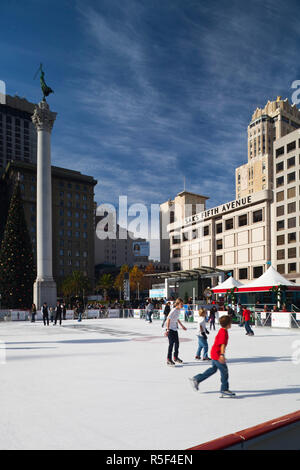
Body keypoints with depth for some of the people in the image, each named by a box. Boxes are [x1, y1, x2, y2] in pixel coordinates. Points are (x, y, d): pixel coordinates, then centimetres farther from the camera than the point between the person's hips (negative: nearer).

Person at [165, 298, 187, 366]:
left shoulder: (179, 310, 7)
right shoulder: (174, 310, -20)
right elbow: (168, 319, -24)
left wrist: (182, 326, 34)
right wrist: (167, 329, -29)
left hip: (175, 329, 8)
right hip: (170, 329, -8)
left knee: (177, 343, 14)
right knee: (171, 344, -5)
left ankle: (176, 357, 31)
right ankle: (169, 359, 4)